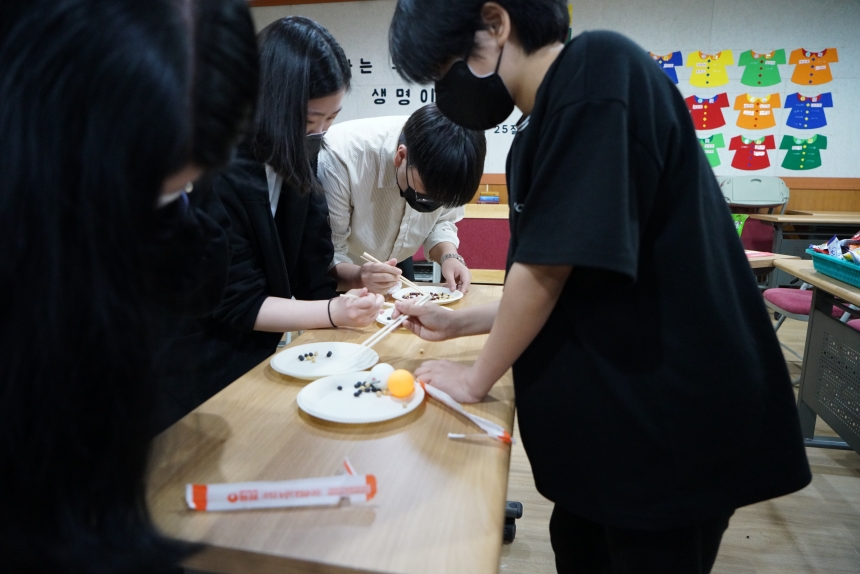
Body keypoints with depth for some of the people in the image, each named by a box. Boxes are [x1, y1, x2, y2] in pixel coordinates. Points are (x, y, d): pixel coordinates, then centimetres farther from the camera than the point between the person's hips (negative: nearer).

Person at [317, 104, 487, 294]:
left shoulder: (446, 161, -21)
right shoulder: (341, 156, -32)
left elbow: (442, 221, -6)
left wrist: (449, 257, -25)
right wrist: (358, 277, -46)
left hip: (398, 264, 2)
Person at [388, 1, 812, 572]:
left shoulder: (598, 67, -16)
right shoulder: (539, 134, 10)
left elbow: (550, 267, -22)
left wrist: (475, 380, -9)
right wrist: (456, 323, 12)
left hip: (670, 427, -8)